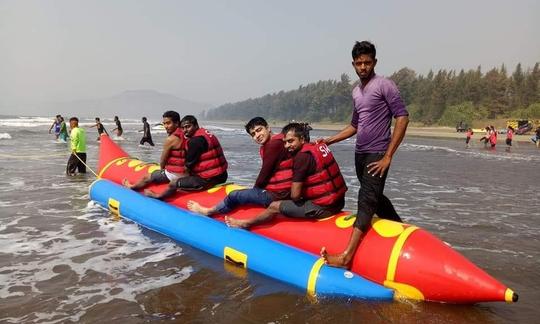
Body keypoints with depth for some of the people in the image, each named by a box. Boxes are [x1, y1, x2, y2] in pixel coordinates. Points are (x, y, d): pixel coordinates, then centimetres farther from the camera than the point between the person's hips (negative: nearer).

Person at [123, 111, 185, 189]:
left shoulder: (171, 139, -18)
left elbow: (162, 161, -9)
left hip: (173, 174, -8)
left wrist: (163, 169, 11)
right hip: (184, 173, 8)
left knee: (147, 178, 13)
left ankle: (131, 186, 36)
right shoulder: (183, 135, 6)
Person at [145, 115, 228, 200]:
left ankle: (158, 196, 25)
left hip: (208, 179, -10)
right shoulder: (205, 134, 15)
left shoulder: (195, 141, -16)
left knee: (174, 184, -1)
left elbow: (188, 165, -10)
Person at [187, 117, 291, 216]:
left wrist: (256, 187, 1)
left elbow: (265, 172, -14)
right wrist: (257, 187, 3)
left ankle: (208, 211, 23)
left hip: (277, 194, -9)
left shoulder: (274, 144, -16)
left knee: (234, 196, 3)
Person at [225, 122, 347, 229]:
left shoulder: (302, 156, -18)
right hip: (339, 202, 9)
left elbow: (295, 195, -17)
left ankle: (246, 223, 27)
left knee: (275, 206, 4)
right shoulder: (319, 146, 9)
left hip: (323, 207, -9)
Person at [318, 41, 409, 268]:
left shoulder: (384, 85, -8)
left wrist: (388, 156, -18)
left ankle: (346, 257, -21)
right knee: (375, 198, 17)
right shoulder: (356, 92, 14)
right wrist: (329, 140, 17)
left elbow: (402, 118, -14)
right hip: (360, 154, 8)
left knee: (366, 201, -14)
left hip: (377, 155, -8)